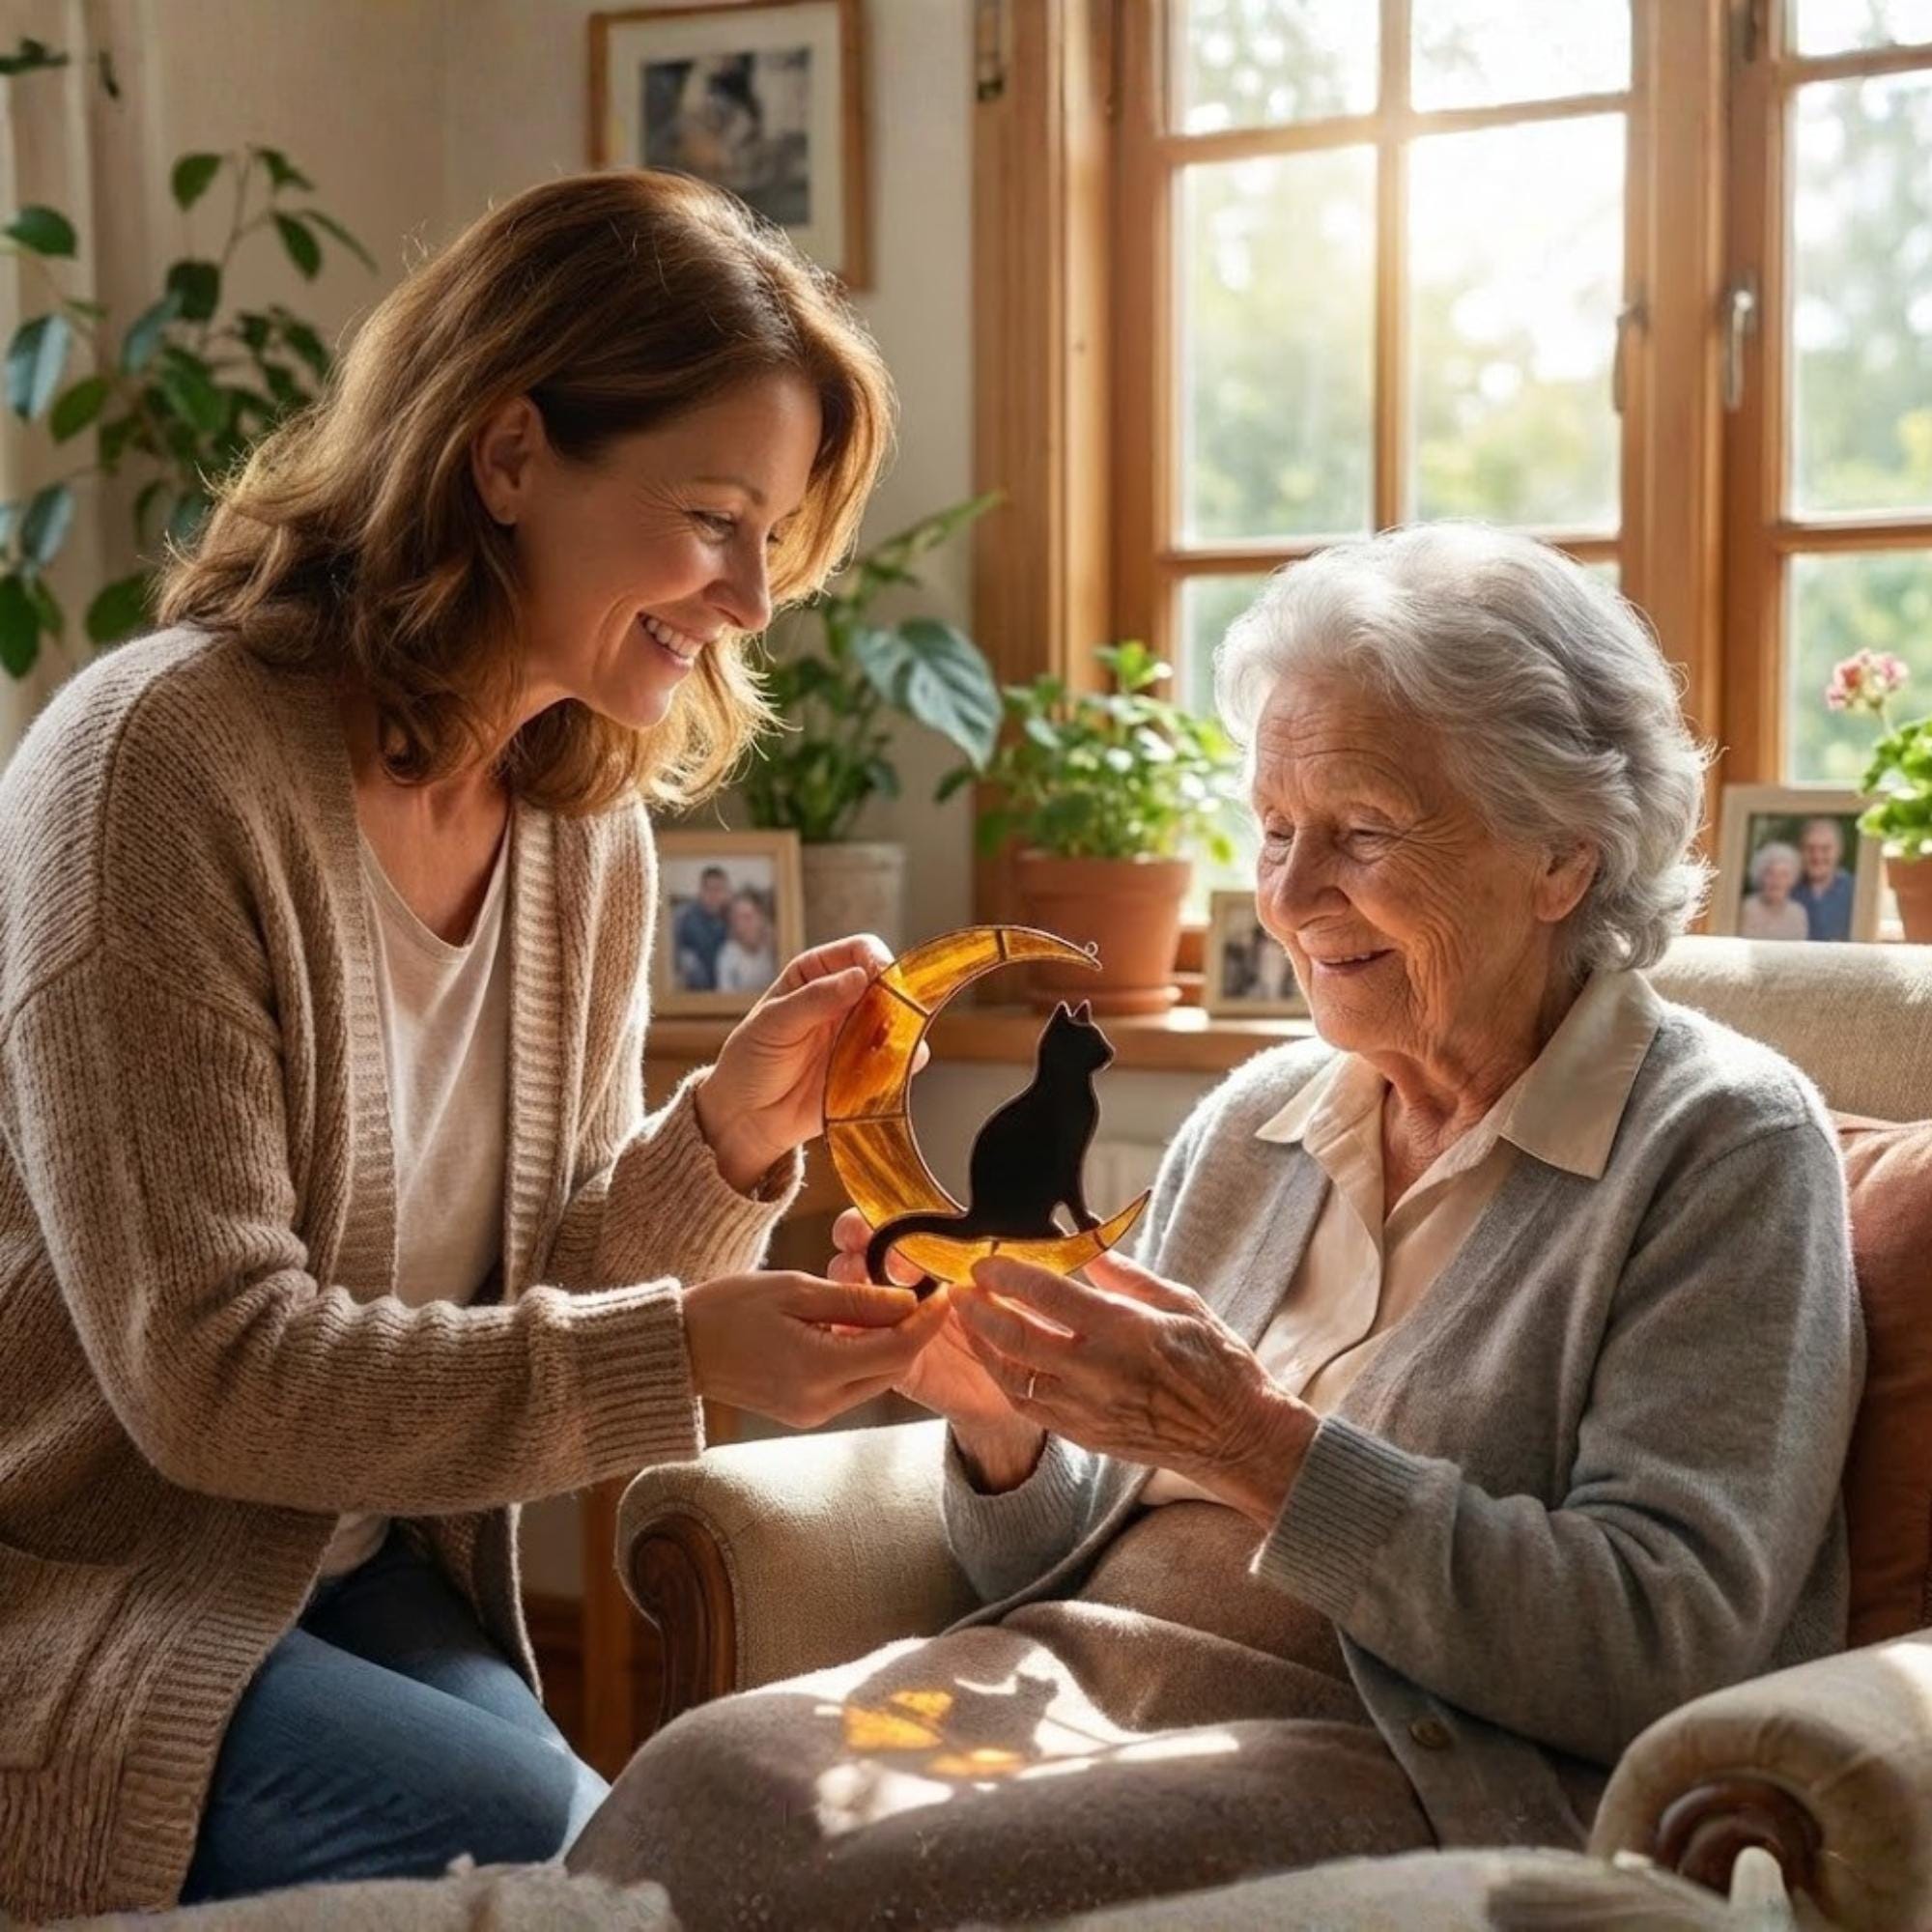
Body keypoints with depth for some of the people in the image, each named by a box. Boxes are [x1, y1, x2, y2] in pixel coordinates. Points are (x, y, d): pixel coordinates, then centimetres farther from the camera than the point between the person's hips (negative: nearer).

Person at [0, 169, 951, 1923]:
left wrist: (726, 1139, -13)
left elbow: (536, 1297, 5)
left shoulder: (589, 827, 1)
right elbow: (208, 1372, -23)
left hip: (363, 1575, 6)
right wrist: (684, 1354, -28)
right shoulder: (167, 762, -21)